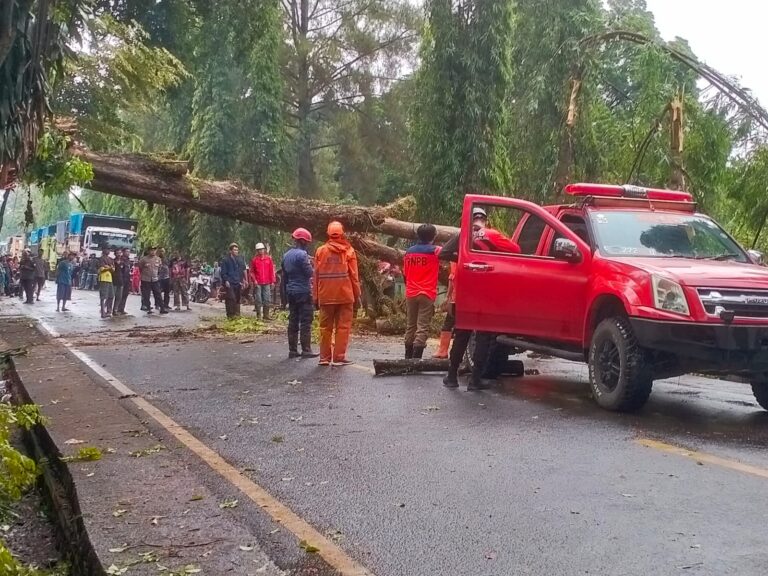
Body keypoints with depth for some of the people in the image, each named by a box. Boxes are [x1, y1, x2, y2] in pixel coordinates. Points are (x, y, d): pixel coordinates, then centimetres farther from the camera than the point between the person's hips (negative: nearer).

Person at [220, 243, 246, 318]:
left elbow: (243, 270, 16)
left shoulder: (240, 259, 11)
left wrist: (242, 280, 10)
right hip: (229, 283, -5)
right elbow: (223, 272, -3)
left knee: (237, 299, 9)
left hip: (238, 283, 5)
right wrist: (226, 281, -13)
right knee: (231, 298, -14)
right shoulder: (226, 259, -2)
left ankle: (237, 314, 16)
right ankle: (230, 314, -9)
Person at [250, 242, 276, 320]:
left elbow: (272, 270, 8)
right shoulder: (254, 259, 4)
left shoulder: (269, 258, 7)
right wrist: (254, 280, -8)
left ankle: (266, 315, 10)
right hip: (258, 283, -2)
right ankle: (258, 315, 5)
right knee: (258, 299, -1)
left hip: (267, 282, 2)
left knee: (267, 299, 2)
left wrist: (272, 281, 4)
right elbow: (252, 271, 4)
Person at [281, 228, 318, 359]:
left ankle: (292, 350, 11)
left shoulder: (286, 255, 13)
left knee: (293, 321, 9)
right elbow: (310, 273, -15)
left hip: (291, 293, 8)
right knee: (306, 322, -4)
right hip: (303, 292, -8)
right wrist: (312, 265, 6)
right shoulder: (302, 254, -13)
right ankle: (306, 350, -5)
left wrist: (285, 295, 22)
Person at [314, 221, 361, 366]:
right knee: (343, 326, 3)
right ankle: (339, 357, 0)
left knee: (325, 327, 10)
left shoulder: (321, 251, 3)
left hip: (326, 296, 2)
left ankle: (325, 357, 14)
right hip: (345, 295, -2)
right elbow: (354, 276, -2)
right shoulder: (348, 251, -1)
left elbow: (316, 275, 4)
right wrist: (357, 296, 5)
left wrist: (316, 297, 10)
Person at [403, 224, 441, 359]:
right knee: (423, 327, -6)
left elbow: (405, 274, 14)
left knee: (410, 326, 15)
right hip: (427, 294, -5)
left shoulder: (409, 252, 8)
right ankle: (416, 358, -14)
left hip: (411, 294, 5)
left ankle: (408, 357, 22)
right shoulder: (435, 251, -5)